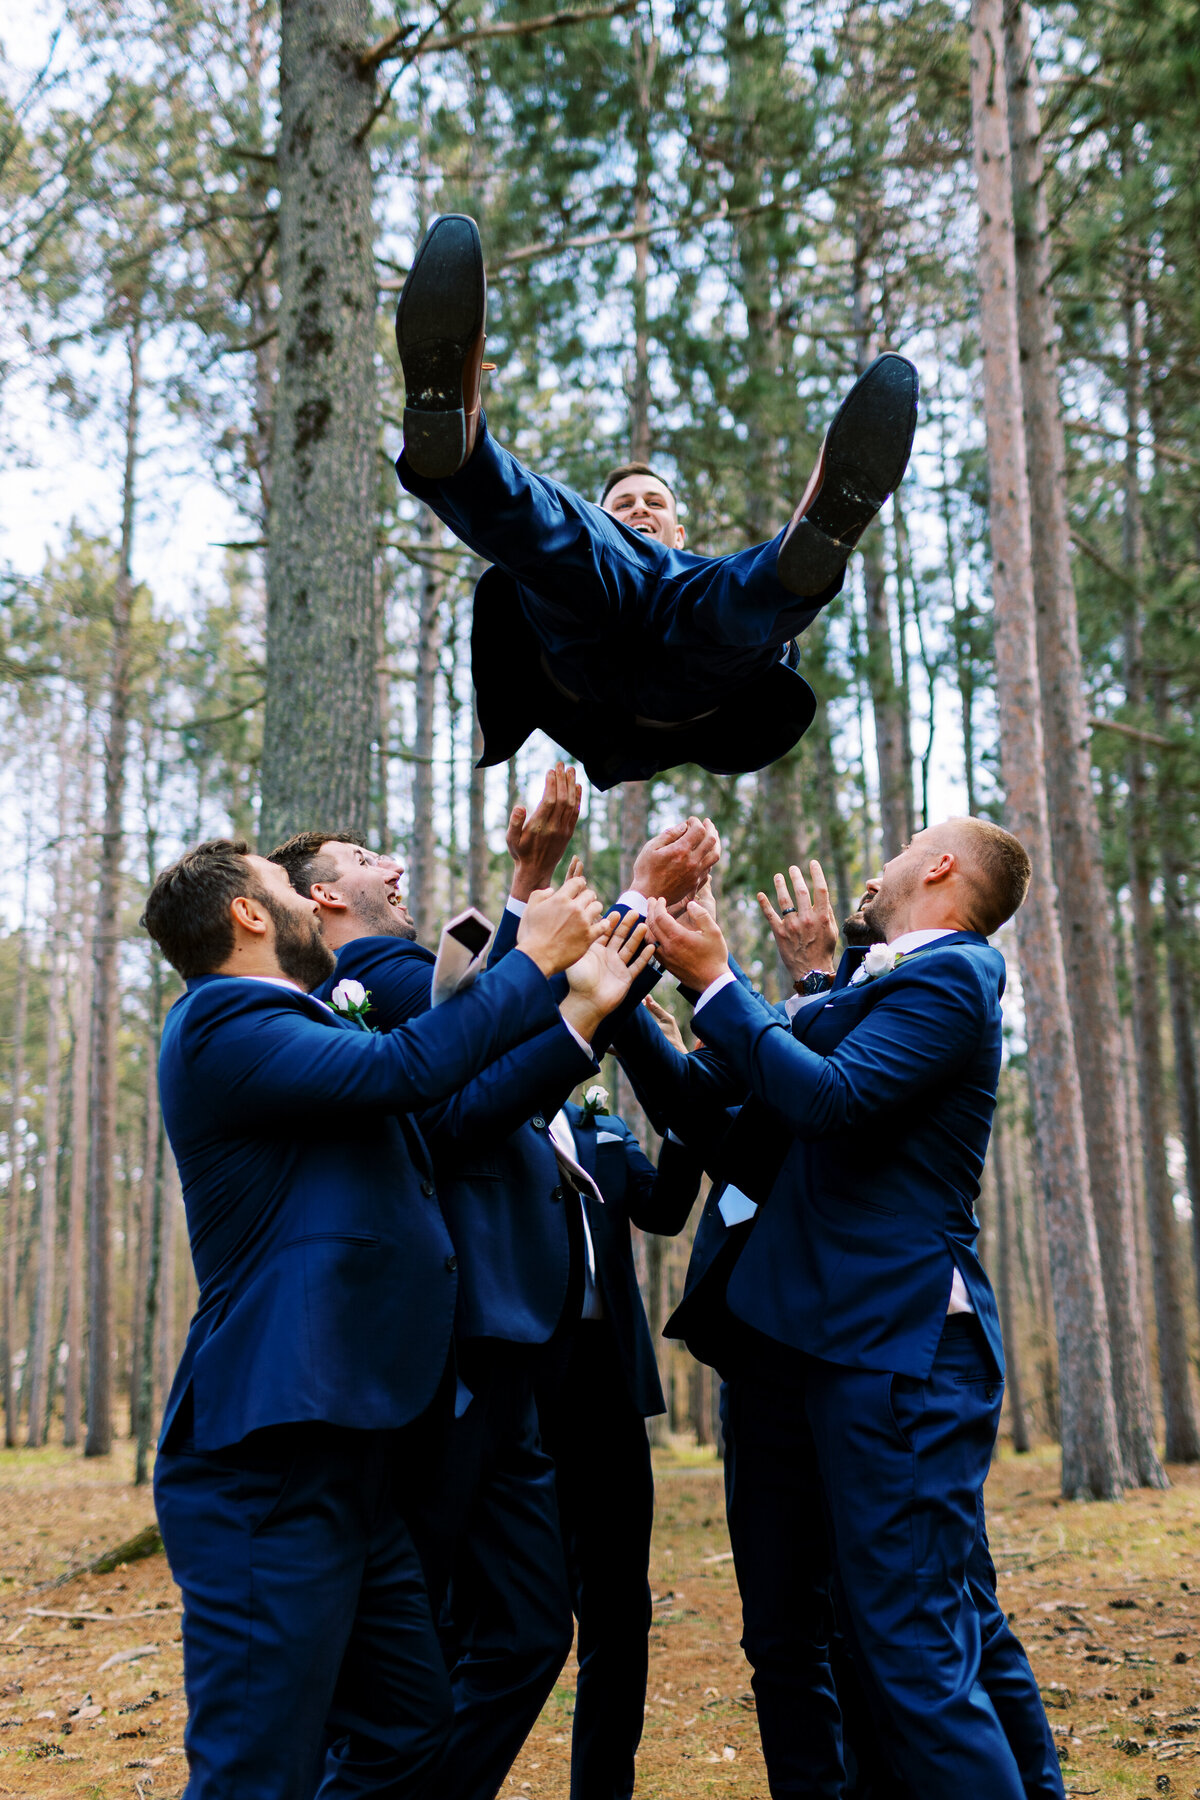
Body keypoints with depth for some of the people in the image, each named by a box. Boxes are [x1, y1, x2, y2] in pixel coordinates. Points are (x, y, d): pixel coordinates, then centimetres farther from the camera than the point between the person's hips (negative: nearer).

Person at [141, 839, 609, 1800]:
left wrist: (576, 990, 22)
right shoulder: (222, 1025, -10)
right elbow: (409, 1068, -21)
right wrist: (533, 959, -8)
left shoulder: (297, 1033, 22)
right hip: (272, 1462, -10)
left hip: (351, 1457, 10)